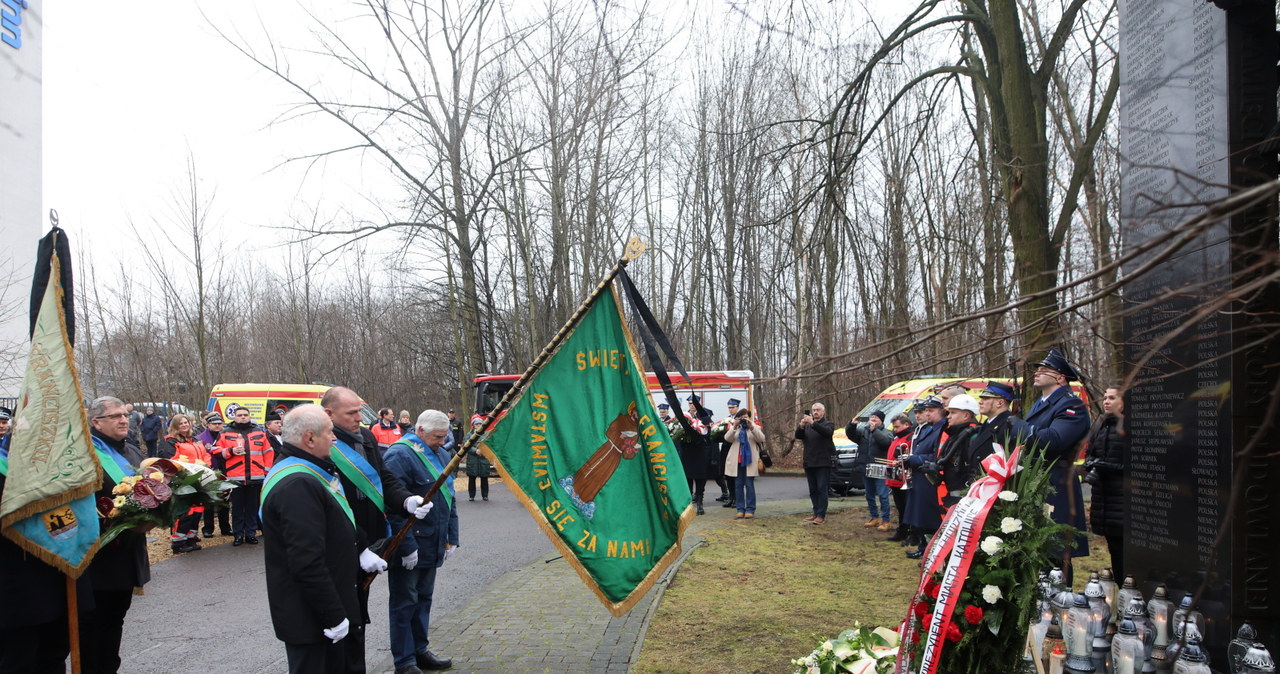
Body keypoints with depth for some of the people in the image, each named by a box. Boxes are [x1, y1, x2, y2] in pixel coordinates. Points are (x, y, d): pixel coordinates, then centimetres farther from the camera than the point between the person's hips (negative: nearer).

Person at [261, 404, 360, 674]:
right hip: (309, 615, -10)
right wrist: (334, 616, -24)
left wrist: (358, 554, 13)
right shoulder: (297, 485, -26)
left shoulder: (308, 474, 10)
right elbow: (307, 562, -29)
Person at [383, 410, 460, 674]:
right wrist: (407, 547, -21)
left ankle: (420, 651, 30)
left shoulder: (441, 454, 11)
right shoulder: (400, 455, -17)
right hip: (409, 547, -8)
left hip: (432, 545, 8)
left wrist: (452, 538, 14)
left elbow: (449, 498, 18)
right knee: (405, 603, 2)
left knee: (423, 598, 18)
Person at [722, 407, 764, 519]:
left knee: (749, 484, -4)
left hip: (750, 460, -2)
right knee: (738, 485, 3)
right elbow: (727, 438, -5)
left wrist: (751, 426, -18)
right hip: (736, 461, 2)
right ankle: (740, 509, 8)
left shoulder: (755, 427, 9)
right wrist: (734, 426, -16)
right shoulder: (734, 428, 12)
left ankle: (750, 509, 0)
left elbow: (761, 438, -9)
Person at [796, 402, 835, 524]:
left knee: (822, 489, -8)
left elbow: (827, 432, -21)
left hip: (822, 463, -6)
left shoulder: (828, 423, 3)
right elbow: (798, 436, 3)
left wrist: (812, 423, -31)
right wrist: (801, 426, -18)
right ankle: (816, 513, 15)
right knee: (813, 490, 9)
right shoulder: (807, 425, 18)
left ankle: (821, 515, -8)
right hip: (809, 463, 6)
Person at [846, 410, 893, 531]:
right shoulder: (863, 430, 13)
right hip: (866, 469, 6)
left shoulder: (886, 432, -1)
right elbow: (850, 434, 8)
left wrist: (874, 430, -26)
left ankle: (886, 521, -2)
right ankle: (875, 518, 26)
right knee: (869, 496, 14)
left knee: (882, 495, -7)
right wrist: (852, 425, -9)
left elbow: (886, 440, -22)